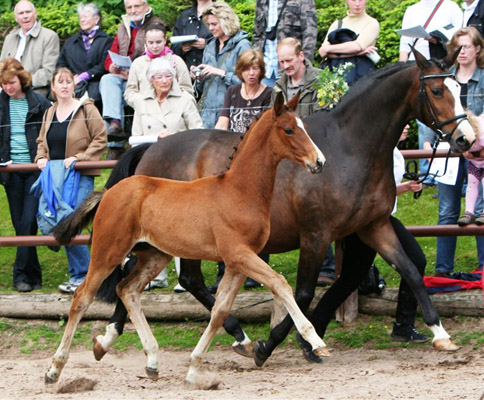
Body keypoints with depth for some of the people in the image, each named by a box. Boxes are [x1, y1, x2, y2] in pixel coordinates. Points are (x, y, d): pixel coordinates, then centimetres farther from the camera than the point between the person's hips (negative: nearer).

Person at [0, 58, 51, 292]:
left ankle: (21, 273, -11)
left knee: (28, 222, -13)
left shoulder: (39, 104, 0)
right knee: (19, 224, 4)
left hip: (35, 169, -3)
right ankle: (33, 275, 11)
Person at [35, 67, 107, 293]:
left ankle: (81, 276, -10)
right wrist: (41, 158, 4)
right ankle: (80, 273, 13)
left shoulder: (86, 109, -3)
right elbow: (42, 141, 24)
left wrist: (78, 158, -15)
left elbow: (100, 139, -6)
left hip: (81, 176, -7)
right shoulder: (50, 113, 15)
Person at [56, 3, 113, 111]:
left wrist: (83, 77, -11)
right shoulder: (70, 42, 29)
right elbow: (60, 64, 18)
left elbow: (104, 67, -1)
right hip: (71, 83, 3)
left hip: (94, 83, -3)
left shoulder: (106, 40, 13)